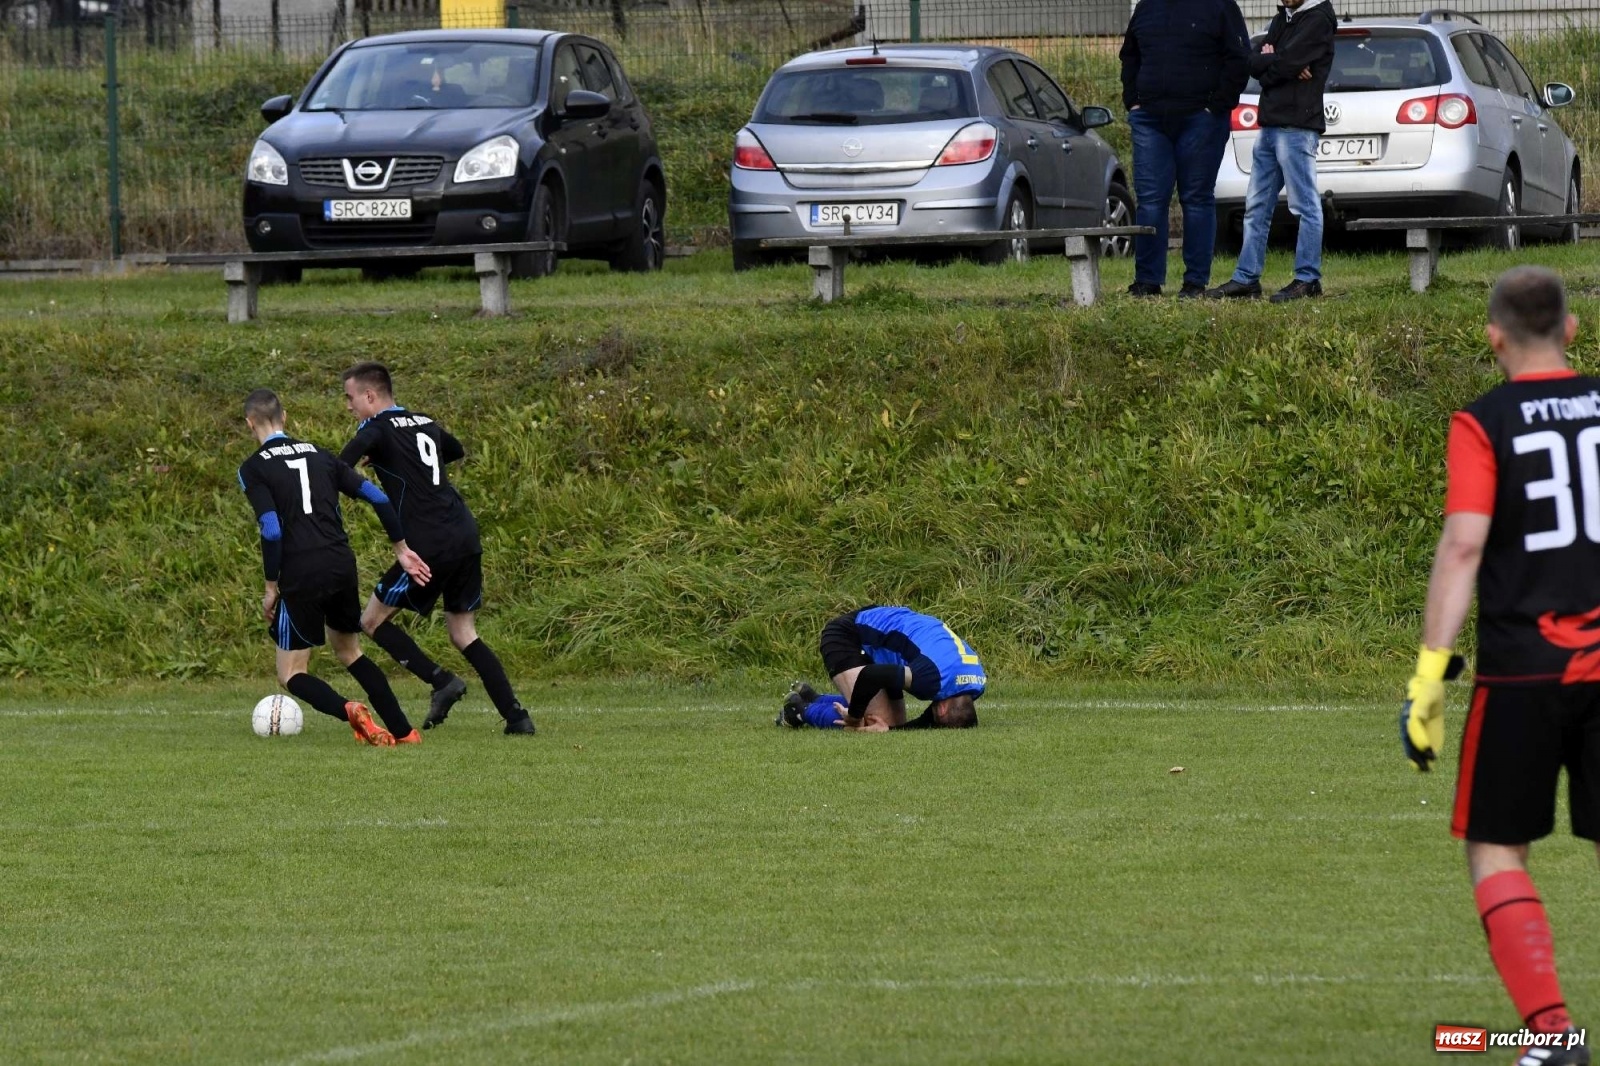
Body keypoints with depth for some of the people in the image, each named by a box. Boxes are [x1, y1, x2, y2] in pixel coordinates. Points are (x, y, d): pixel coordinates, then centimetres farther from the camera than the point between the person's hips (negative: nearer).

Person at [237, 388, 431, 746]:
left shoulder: (253, 468, -2)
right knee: (349, 651, 27)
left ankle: (347, 710, -24)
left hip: (301, 575, -5)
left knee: (291, 674, 5)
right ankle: (402, 730, 18)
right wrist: (401, 548, 21)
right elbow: (377, 498, 11)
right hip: (342, 565, 5)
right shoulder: (319, 455, 15)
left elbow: (272, 531, -13)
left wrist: (271, 588, -4)